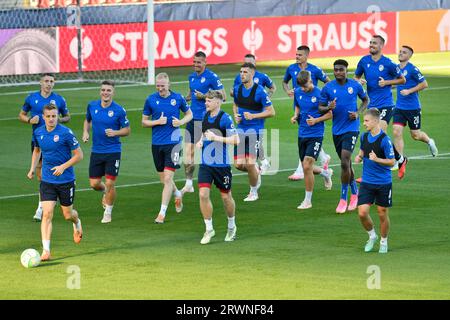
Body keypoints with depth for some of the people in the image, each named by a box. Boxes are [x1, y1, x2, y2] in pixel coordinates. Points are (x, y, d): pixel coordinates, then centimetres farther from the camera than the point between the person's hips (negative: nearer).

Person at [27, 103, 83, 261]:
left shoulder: (66, 133, -14)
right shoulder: (38, 133, 0)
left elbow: (79, 155, -9)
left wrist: (63, 166, -20)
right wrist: (32, 169, 10)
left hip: (66, 180, -2)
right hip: (47, 181, 2)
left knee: (68, 215, 10)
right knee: (47, 214, -12)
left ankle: (77, 224, 48)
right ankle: (46, 251, -14)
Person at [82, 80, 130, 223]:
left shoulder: (119, 110, -10)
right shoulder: (92, 106, 0)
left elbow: (127, 130, -2)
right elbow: (87, 120, 20)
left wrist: (115, 132, -20)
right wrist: (85, 132, 2)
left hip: (113, 151, -3)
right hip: (96, 151, 3)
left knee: (110, 184, -5)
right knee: (94, 183, 3)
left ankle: (108, 212, 15)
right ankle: (106, 192, 39)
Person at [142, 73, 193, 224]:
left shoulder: (178, 98, -1)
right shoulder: (151, 100, 1)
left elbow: (189, 114, 13)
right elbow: (144, 122, 7)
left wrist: (181, 122, -7)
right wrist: (157, 122, -11)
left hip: (173, 142, -3)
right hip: (156, 144, 3)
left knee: (168, 178, -11)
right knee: (163, 179, 12)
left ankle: (162, 212, -8)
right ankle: (177, 194, 43)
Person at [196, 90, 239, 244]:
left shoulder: (225, 118, -14)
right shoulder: (206, 116, 6)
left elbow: (235, 140, -19)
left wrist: (215, 138, -25)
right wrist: (201, 141, 4)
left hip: (221, 164, -5)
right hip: (205, 163, 5)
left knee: (226, 196, 10)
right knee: (203, 194, -9)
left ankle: (231, 226, 33)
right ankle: (209, 229, 2)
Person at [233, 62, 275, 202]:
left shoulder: (259, 91, -13)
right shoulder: (237, 89, 5)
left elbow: (271, 112, -11)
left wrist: (253, 116, -19)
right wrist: (236, 115, 2)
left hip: (255, 130, -5)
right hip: (241, 129, 5)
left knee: (250, 163, -11)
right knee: (239, 164, -2)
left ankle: (253, 192, 11)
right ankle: (257, 172, 31)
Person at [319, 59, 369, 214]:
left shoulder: (355, 85, -2)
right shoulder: (328, 88, 0)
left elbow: (365, 99, 13)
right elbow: (320, 107, 4)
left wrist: (358, 113, -4)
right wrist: (329, 108, -19)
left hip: (351, 128, -3)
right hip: (337, 130, 3)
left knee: (344, 162, -15)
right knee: (345, 164, 13)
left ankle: (343, 199, -8)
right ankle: (354, 192, 34)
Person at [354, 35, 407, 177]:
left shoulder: (388, 63, -8)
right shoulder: (364, 61, 4)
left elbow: (402, 80, 2)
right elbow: (356, 77, 18)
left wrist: (387, 82, -13)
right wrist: (359, 81, -5)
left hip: (385, 105, -6)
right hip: (372, 104, 6)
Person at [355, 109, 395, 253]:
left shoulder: (385, 140, -16)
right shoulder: (364, 136, 3)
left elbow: (392, 161, -12)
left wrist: (377, 159, -27)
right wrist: (359, 157, 0)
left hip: (383, 183, -4)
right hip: (367, 182, 4)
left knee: (382, 214, 6)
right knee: (362, 213, -5)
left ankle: (383, 242, 25)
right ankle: (372, 236, 20)